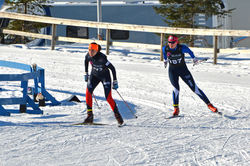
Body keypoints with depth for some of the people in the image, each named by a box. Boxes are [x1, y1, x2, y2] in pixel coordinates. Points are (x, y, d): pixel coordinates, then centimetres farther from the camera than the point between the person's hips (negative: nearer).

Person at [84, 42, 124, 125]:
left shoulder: (102, 58, -31)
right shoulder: (88, 55, -16)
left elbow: (112, 68, -23)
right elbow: (86, 61, 9)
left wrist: (115, 82, -20)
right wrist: (86, 74, 11)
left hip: (105, 76, -4)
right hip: (94, 75, 4)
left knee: (108, 97, -11)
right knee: (88, 92, -17)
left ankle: (117, 115, 7)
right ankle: (89, 115, -12)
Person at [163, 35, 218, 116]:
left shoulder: (182, 48, -21)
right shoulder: (165, 49, -14)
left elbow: (189, 51, 0)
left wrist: (194, 58, 18)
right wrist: (165, 59, 29)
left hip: (183, 69, -1)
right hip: (172, 70, 1)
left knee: (194, 87, -3)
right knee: (176, 88, -17)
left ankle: (209, 104, 2)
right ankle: (176, 109, -3)